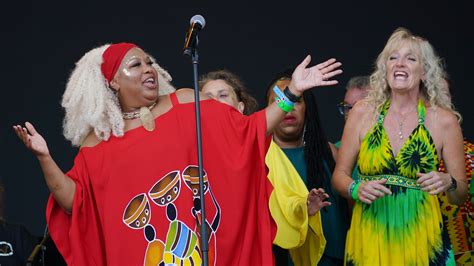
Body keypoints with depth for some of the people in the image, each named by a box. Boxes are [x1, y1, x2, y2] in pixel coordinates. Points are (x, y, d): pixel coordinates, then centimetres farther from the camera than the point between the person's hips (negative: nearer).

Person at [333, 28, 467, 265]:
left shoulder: (444, 121, 0)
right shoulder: (363, 112, 2)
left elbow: (461, 196, 5)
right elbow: (339, 176, 7)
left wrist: (449, 183, -16)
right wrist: (357, 189, -13)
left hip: (420, 240, -1)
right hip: (369, 237, 1)